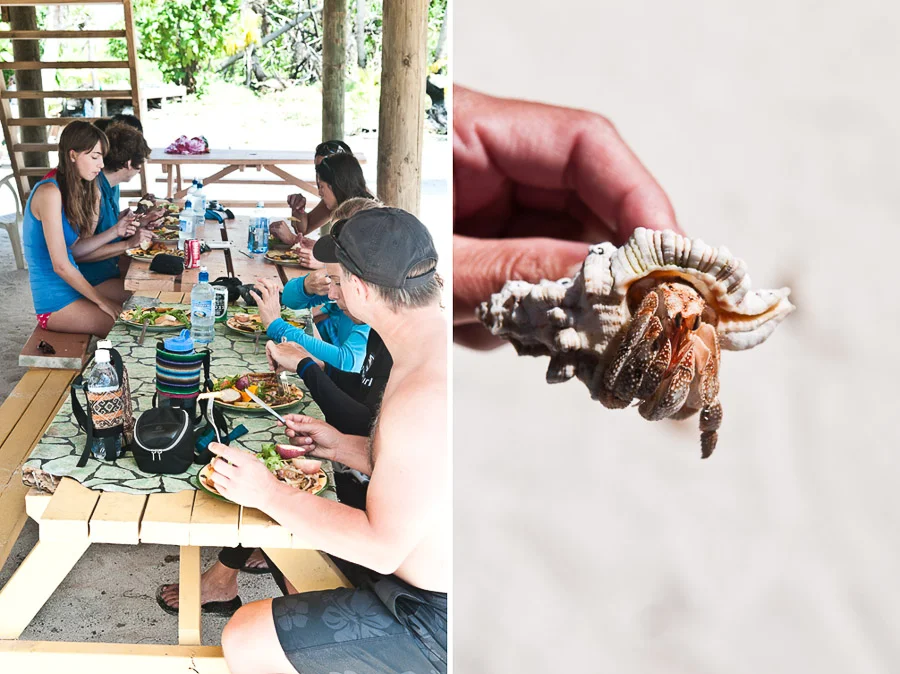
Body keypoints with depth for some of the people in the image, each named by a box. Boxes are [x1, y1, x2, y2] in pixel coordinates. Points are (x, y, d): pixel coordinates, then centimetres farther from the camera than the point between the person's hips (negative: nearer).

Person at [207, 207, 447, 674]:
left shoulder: (424, 398, -33)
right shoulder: (433, 345, -1)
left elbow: (382, 547, -26)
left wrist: (269, 493, -20)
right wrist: (344, 447, 6)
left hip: (432, 619, -10)